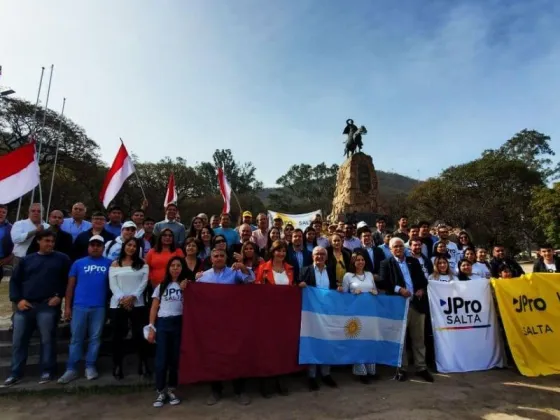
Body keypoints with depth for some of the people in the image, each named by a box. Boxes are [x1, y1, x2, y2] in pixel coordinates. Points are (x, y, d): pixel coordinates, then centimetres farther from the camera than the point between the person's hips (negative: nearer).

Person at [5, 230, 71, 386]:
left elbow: (68, 280, 3)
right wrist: (18, 299, 0)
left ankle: (47, 371, 11)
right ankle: (15, 373, 22)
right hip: (25, 306, 3)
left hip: (47, 306, -3)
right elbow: (14, 281, 13)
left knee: (47, 340, -1)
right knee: (18, 340, 8)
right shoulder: (26, 260, 13)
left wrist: (59, 296, -7)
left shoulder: (61, 259, 5)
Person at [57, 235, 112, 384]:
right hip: (79, 306, 1)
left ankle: (90, 367, 19)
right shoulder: (78, 263, 6)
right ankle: (71, 369, 16)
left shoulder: (109, 263, 3)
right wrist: (67, 306, 2)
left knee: (95, 338, 8)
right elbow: (70, 286, 6)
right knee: (76, 338, 7)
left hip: (99, 307, 0)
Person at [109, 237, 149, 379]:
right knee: (118, 335, 6)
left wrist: (132, 297, -13)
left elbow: (144, 283, -1)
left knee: (139, 334, 1)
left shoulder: (142, 264, 7)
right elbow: (113, 284, -1)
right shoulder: (115, 264, 7)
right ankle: (117, 366, 17)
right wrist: (122, 298, -14)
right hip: (118, 304, 0)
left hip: (137, 304, 0)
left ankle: (143, 363, 13)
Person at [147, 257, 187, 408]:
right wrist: (151, 328, 1)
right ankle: (160, 392, 14)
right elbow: (154, 308, 8)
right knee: (161, 359, 2)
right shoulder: (161, 286, 10)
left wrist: (185, 290, -11)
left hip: (179, 323, 0)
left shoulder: (186, 286, 7)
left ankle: (171, 390, 20)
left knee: (175, 358, 6)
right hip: (162, 323, 0)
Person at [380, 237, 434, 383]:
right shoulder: (386, 263, 1)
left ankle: (421, 368, 23)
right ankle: (401, 369, 18)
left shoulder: (414, 261, 13)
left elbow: (423, 278, 14)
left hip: (417, 303, 3)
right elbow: (384, 283, -9)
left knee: (419, 338, 11)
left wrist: (422, 289, -5)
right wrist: (398, 289, -21)